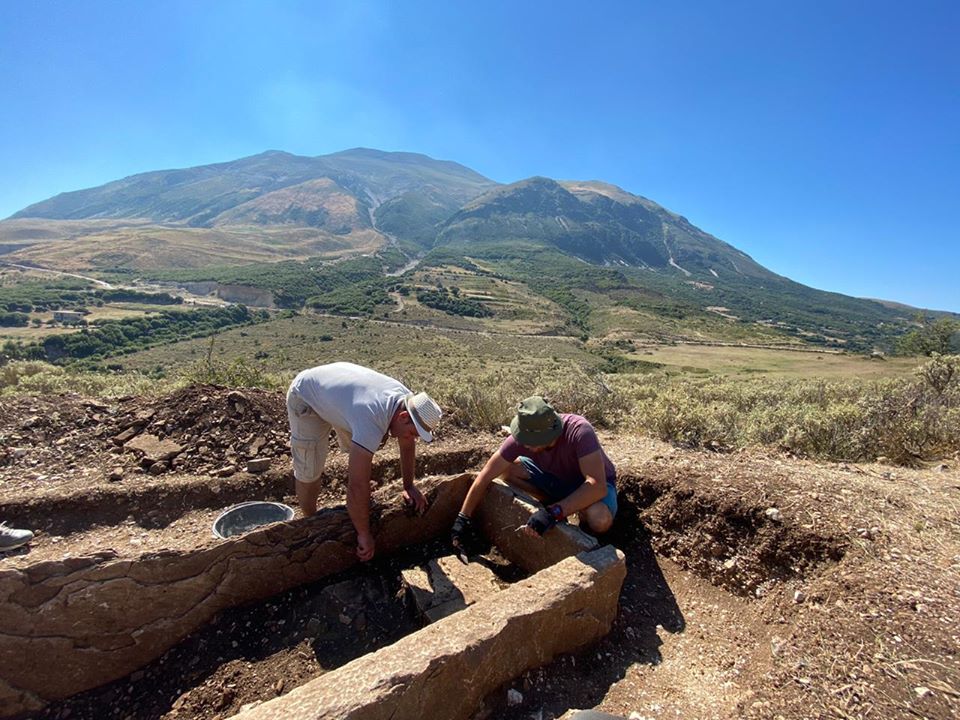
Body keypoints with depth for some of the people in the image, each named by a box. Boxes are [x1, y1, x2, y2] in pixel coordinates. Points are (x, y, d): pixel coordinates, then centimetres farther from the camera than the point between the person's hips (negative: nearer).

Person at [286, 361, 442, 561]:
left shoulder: (408, 400, -19)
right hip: (305, 397, -7)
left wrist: (409, 486, 2)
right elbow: (357, 486, -39)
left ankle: (356, 507, 28)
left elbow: (407, 445, 1)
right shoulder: (373, 423, -42)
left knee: (362, 456, 7)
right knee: (309, 472, -6)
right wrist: (364, 535, -28)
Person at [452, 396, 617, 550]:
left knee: (600, 519, -38)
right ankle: (557, 506, -2)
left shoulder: (579, 431, -37)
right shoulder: (522, 438, -25)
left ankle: (585, 518, -1)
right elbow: (485, 476, -18)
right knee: (505, 469, -17)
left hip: (590, 483, -4)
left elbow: (597, 485, -43)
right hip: (556, 477, 4)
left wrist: (554, 512, -50)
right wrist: (464, 518, -20)